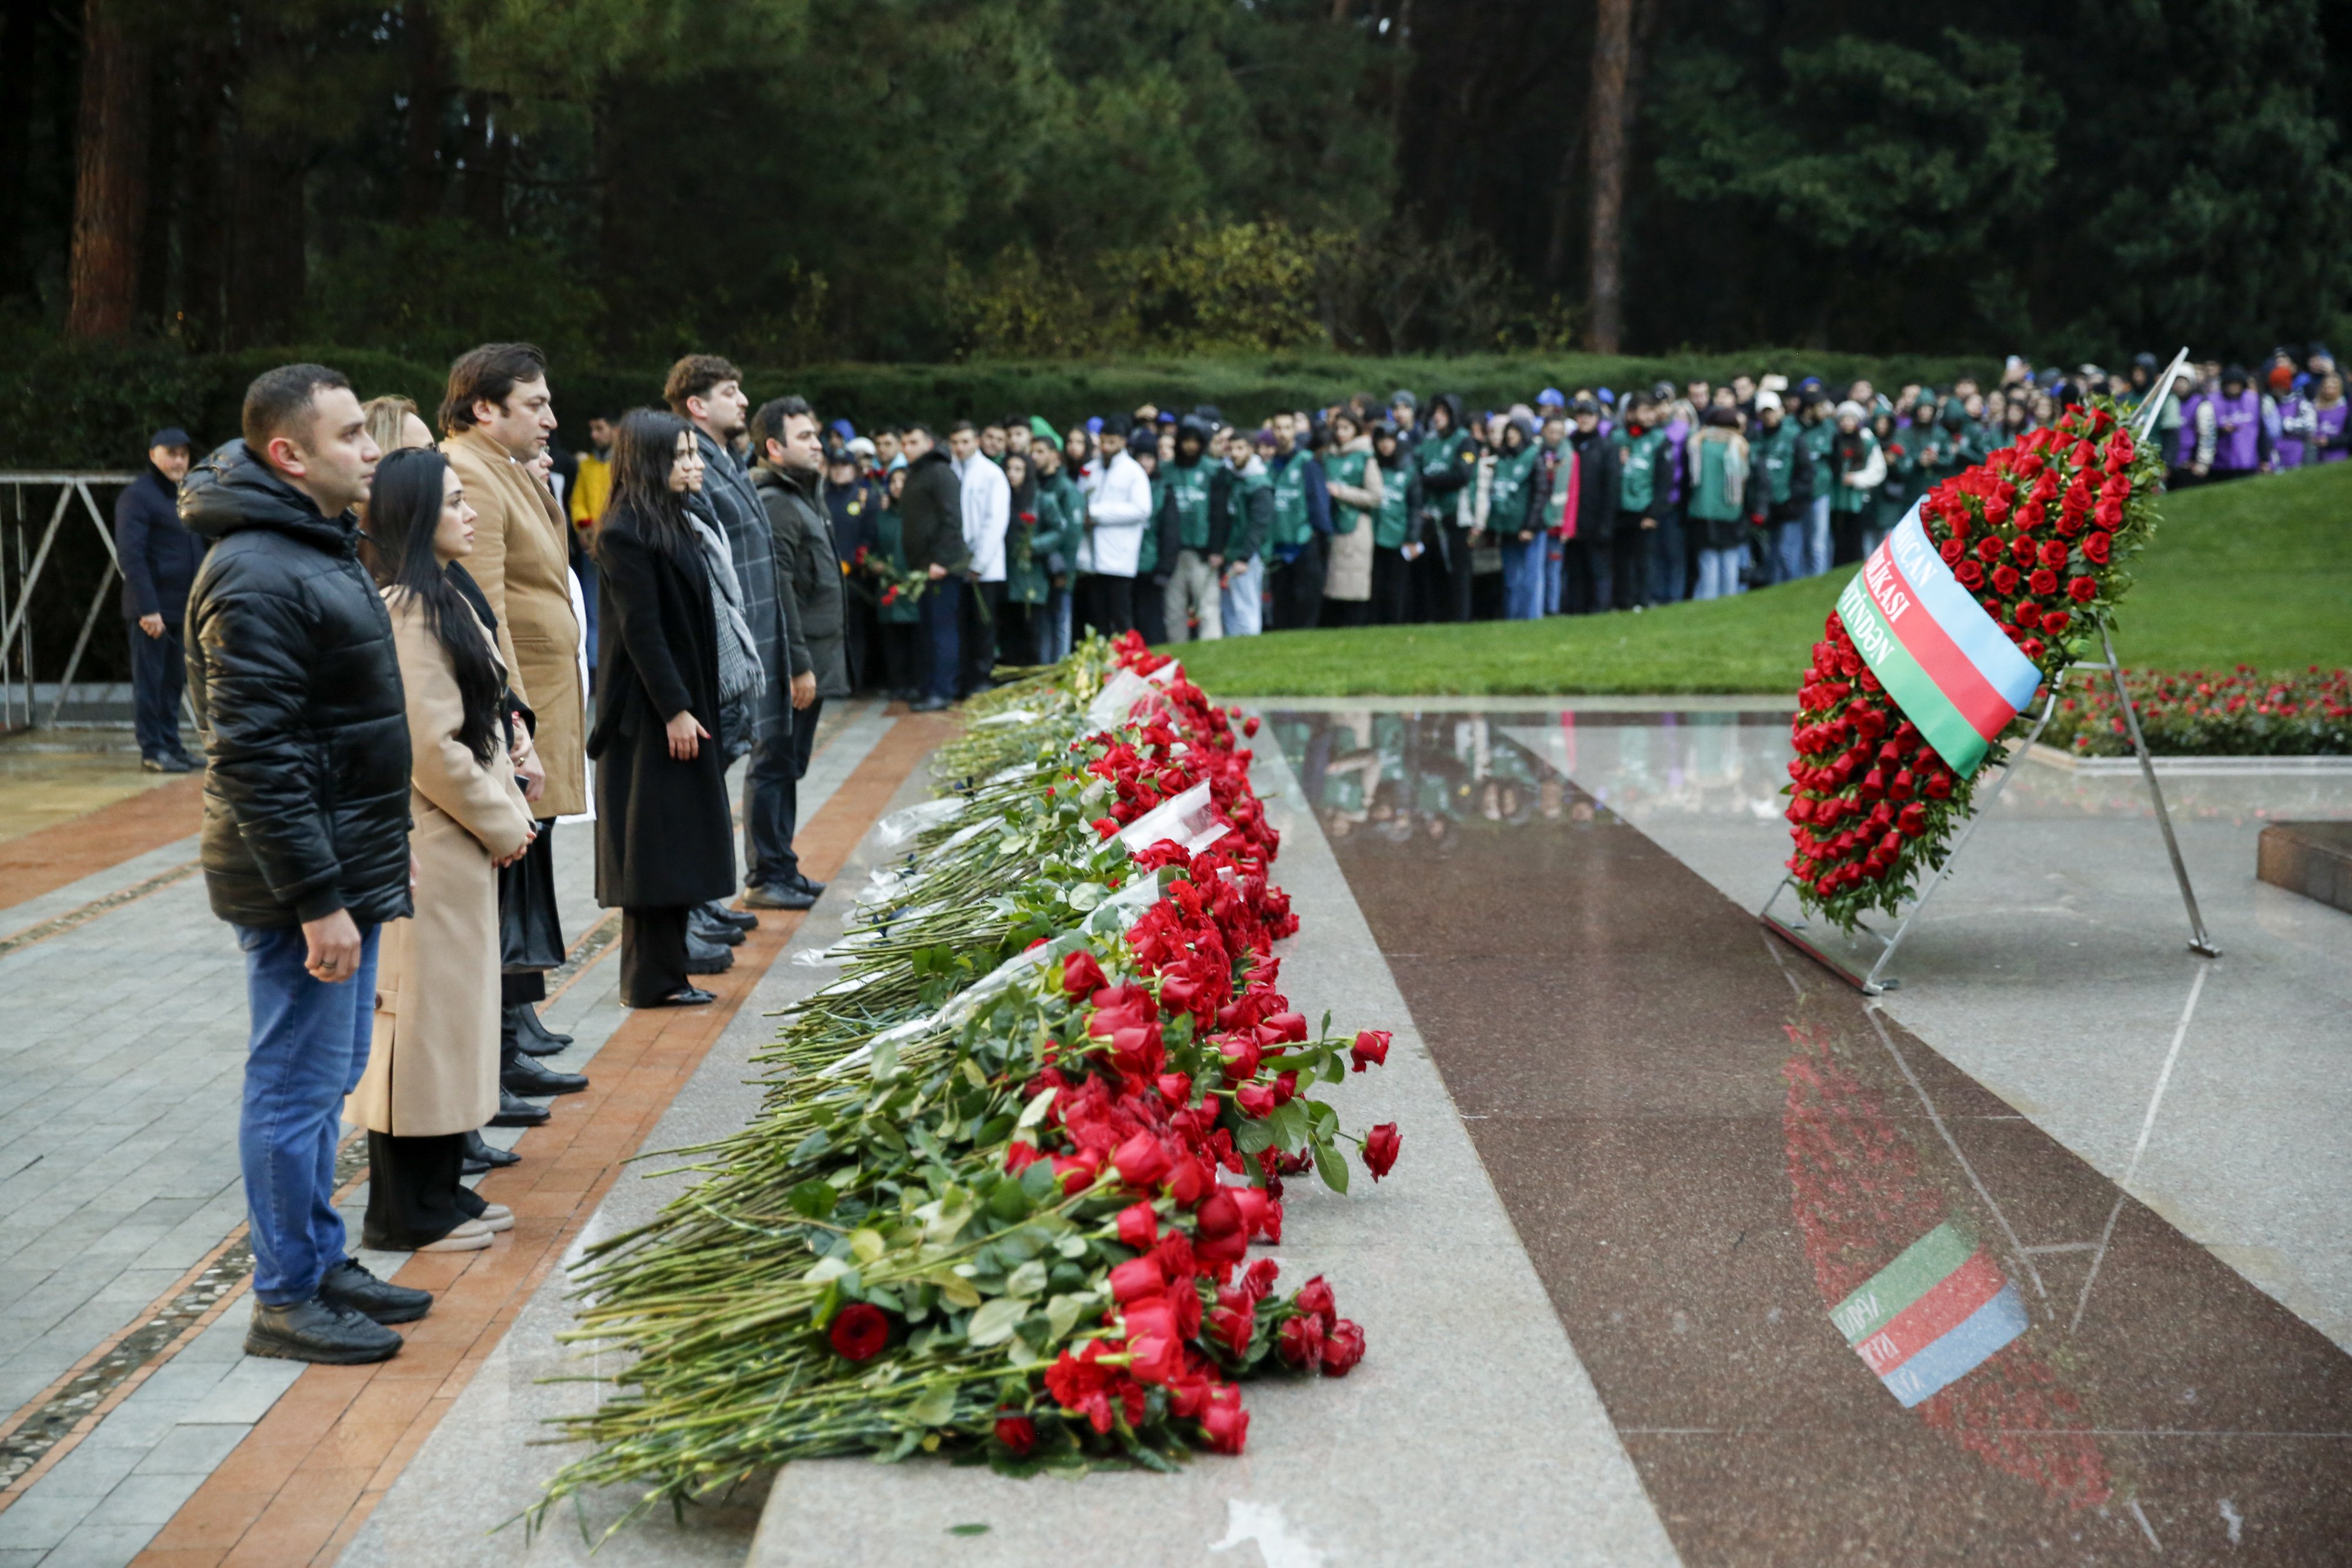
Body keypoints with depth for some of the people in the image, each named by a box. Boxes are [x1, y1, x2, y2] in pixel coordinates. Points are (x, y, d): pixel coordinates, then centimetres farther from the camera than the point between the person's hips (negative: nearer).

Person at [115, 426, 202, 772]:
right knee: (150, 680, -2)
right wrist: (147, 608, -21)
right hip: (152, 610, -7)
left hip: (183, 609, 7)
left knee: (173, 681, 12)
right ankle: (152, 752, 2)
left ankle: (171, 745, 19)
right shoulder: (138, 495, -8)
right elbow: (130, 555, -16)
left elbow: (200, 553, 21)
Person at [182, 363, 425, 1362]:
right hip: (304, 879, -10)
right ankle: (285, 1300, 9)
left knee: (328, 1076, 18)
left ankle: (321, 1262, 30)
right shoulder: (258, 578, -20)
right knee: (298, 1085, -1)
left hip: (348, 866, 10)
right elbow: (254, 757, -24)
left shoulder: (320, 549, 14)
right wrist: (316, 898, -24)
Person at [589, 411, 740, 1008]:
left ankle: (663, 969, 19)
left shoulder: (677, 523, 13)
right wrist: (675, 710, -20)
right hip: (651, 712, -9)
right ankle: (652, 979, 4)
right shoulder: (626, 534, -16)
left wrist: (697, 705, 15)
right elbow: (640, 629, -19)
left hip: (685, 703, 9)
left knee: (677, 843, 12)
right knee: (655, 843, -3)